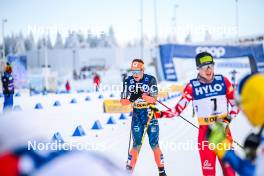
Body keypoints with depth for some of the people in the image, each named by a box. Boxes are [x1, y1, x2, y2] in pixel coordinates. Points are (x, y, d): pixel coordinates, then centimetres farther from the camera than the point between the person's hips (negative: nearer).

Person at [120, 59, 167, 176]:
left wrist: (142, 95, -33)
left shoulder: (150, 80, -9)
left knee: (154, 144, -1)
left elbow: (154, 99, -16)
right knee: (137, 145, -4)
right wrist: (131, 98, -22)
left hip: (150, 115, -1)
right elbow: (123, 102, -1)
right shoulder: (128, 81, -2)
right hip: (136, 116, 1)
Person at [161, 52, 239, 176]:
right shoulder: (192, 86, -5)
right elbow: (179, 108, -5)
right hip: (205, 131, -1)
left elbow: (235, 102, 8)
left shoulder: (223, 81, -1)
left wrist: (229, 117, -5)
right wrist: (162, 114, -17)